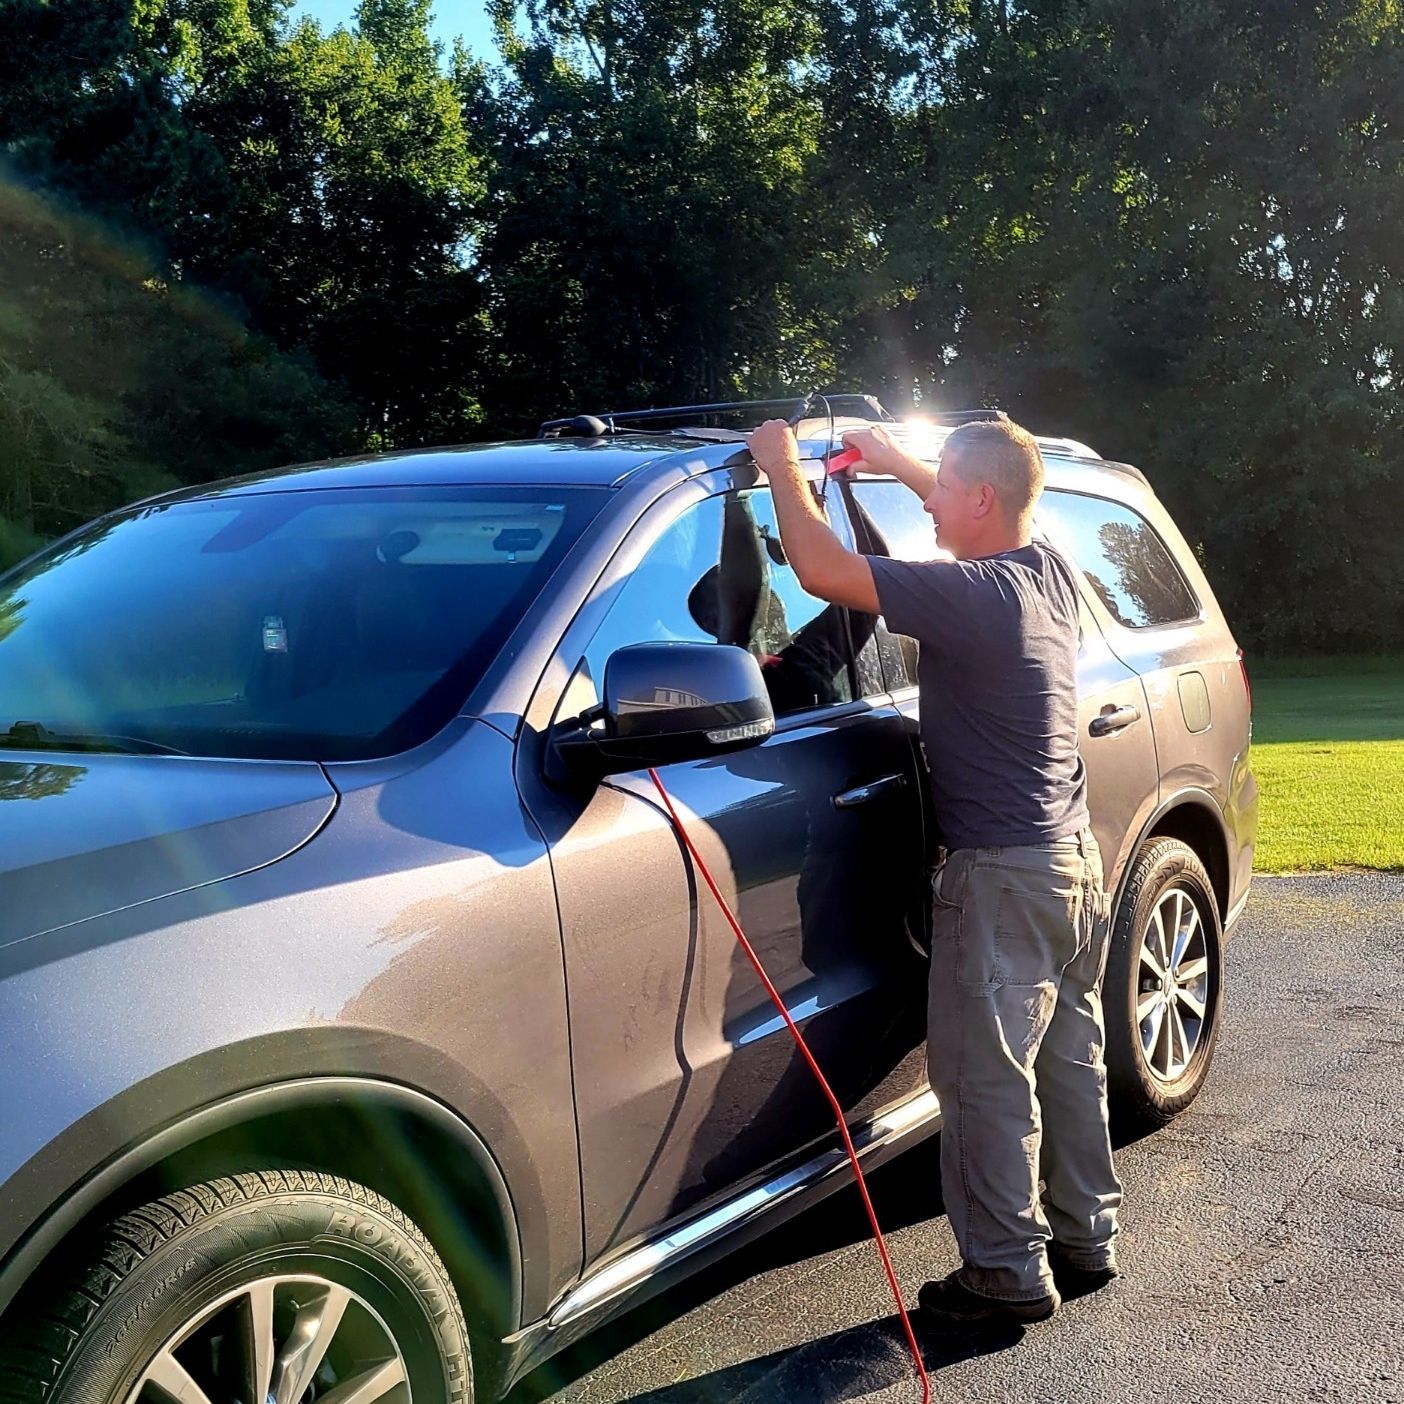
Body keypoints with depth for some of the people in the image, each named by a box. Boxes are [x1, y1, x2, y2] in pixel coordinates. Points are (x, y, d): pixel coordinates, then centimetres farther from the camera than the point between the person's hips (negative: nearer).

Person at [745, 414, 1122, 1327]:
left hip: (1003, 874, -9)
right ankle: (1086, 1241, 30)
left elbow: (821, 569, -24)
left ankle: (1008, 1273, 9)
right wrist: (897, 462, 25)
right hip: (1073, 857, 9)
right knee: (1069, 1061, 17)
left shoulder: (972, 595, -22)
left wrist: (783, 467, -9)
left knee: (986, 1078, 1)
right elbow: (1002, 515, 28)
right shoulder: (1050, 572, 5)